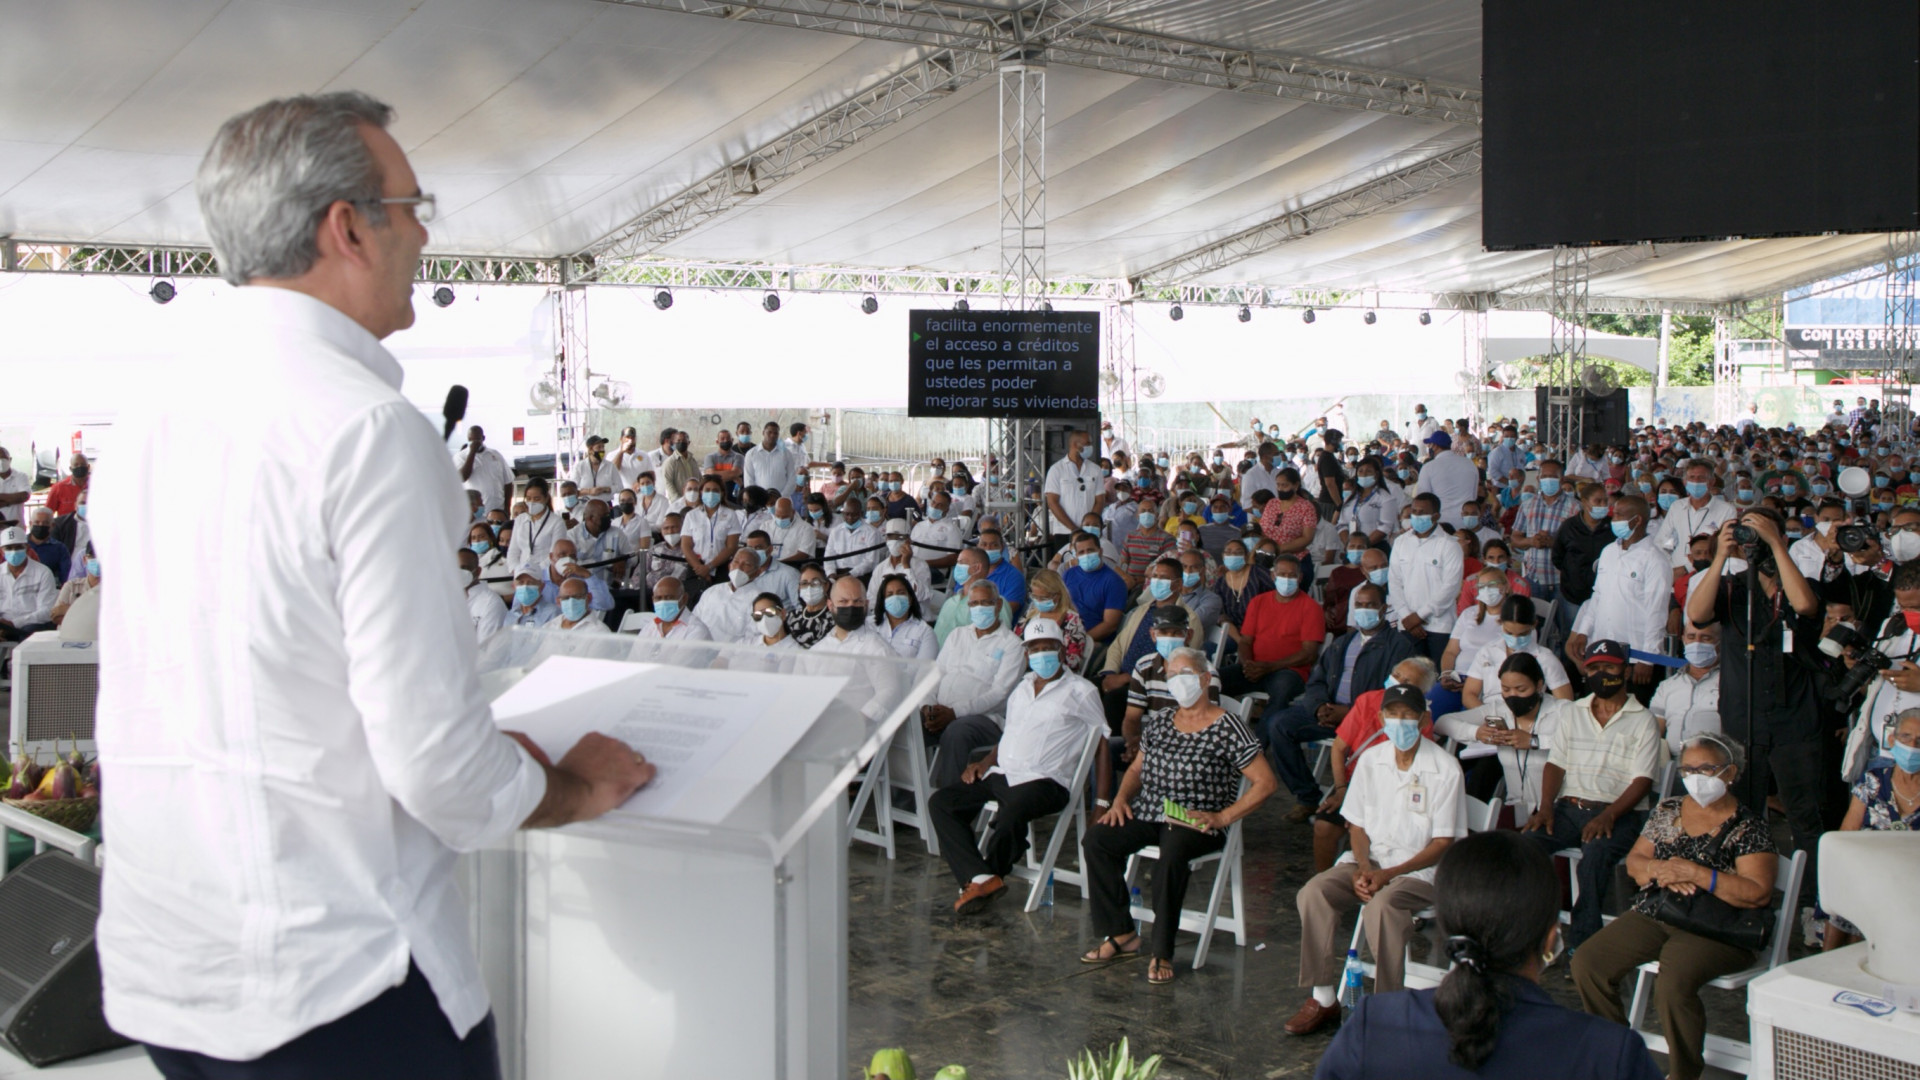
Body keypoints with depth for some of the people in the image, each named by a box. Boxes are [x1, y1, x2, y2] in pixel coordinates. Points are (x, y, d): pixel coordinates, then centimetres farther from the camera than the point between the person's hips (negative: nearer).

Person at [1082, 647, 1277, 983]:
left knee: (1174, 849, -38)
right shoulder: (1159, 721, 15)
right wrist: (1121, 799, 3)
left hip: (1197, 824, -5)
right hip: (1147, 814, 6)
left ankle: (1161, 952, -26)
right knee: (1098, 837, -21)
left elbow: (1265, 783, -8)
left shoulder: (1227, 728, -4)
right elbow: (1136, 769, 24)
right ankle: (1120, 935, -12)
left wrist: (1221, 818, -14)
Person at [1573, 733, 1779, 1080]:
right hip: (1652, 917, 6)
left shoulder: (1747, 827, -3)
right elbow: (1634, 861, 16)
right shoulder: (1668, 810, 15)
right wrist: (1661, 870, -7)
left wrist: (1695, 874, -17)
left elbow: (1759, 893, -12)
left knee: (1673, 984, -34)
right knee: (1586, 964, -12)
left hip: (1711, 930, -6)